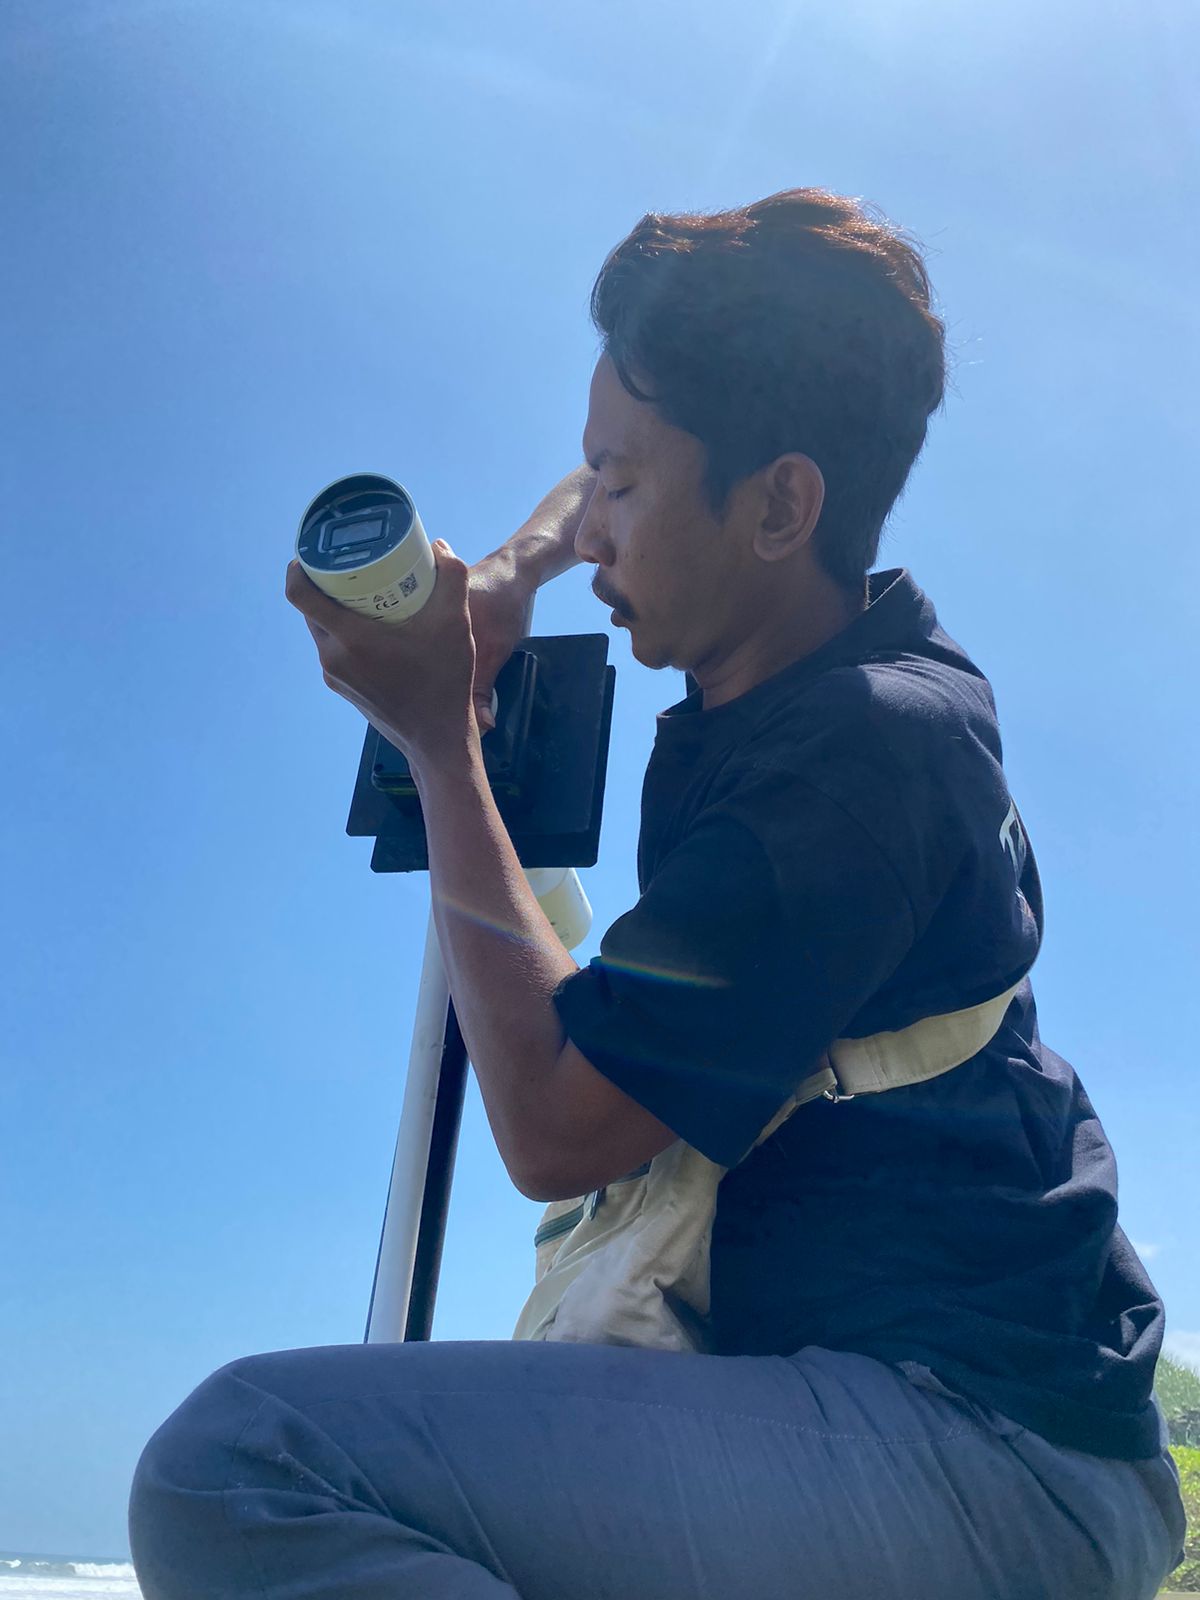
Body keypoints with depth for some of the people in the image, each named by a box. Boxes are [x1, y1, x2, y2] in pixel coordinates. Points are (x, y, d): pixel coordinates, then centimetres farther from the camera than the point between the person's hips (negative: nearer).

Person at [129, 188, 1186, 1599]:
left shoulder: (860, 748, -20)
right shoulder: (792, 669, 7)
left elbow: (553, 1125, -18)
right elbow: (620, 500, 29)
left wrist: (439, 742, -11)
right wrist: (505, 578, 10)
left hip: (977, 1443, -9)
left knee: (235, 1461, -26)